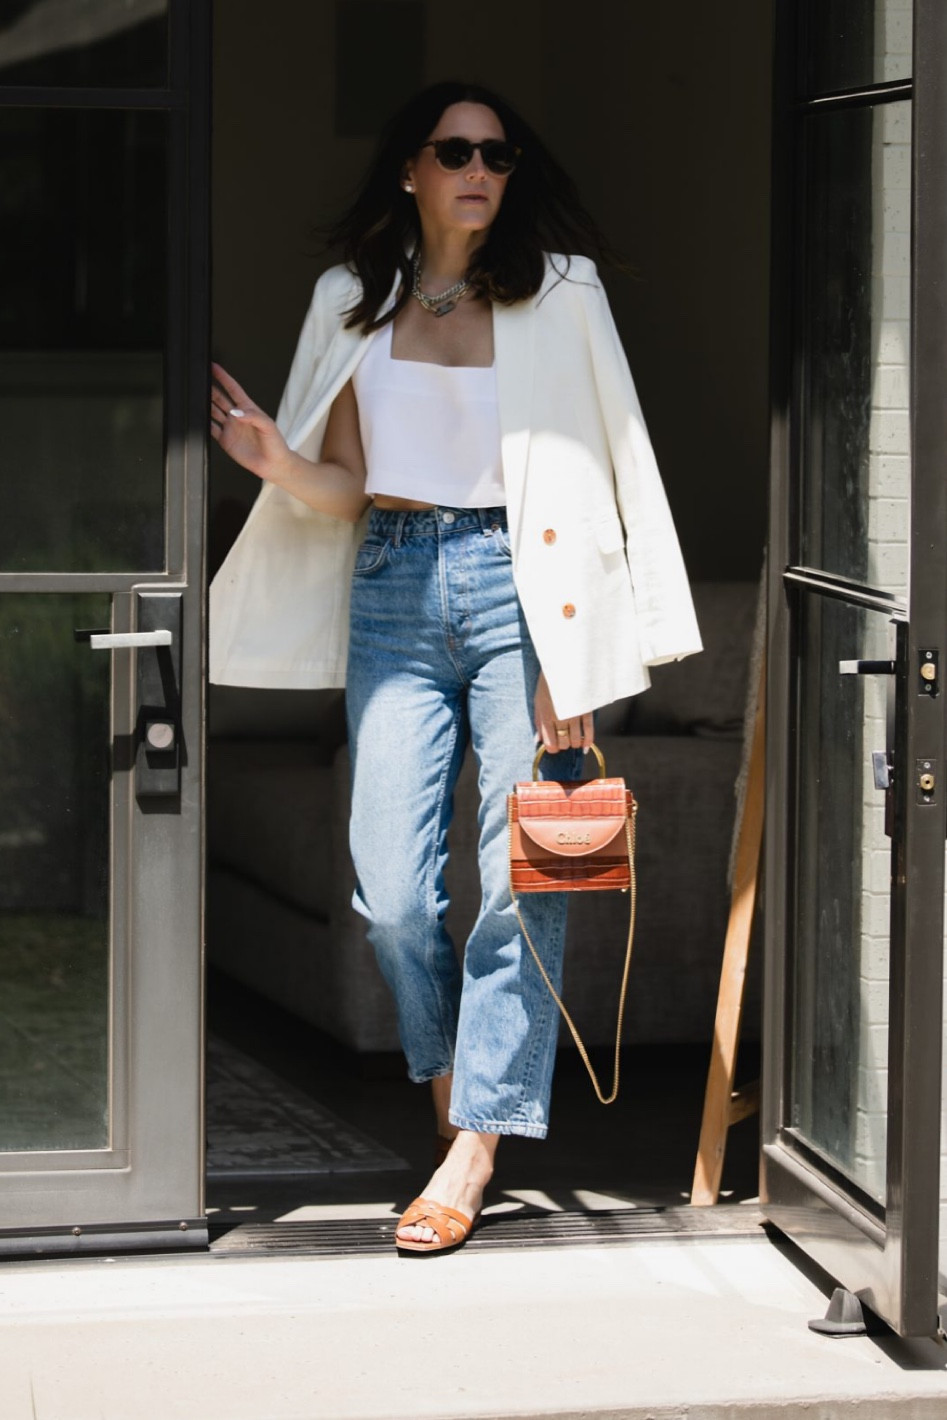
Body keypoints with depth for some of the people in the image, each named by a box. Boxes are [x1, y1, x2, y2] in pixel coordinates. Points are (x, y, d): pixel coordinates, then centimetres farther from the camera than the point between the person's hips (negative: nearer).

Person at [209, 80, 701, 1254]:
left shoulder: (559, 293, 3)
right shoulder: (353, 301, 10)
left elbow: (598, 471, 0)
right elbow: (343, 488, 12)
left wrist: (571, 654, -8)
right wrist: (280, 465, -11)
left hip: (516, 584, -2)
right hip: (393, 587, 2)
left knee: (521, 874, -5)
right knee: (389, 886, -4)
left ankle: (475, 1143, 1)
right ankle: (447, 1079, 22)